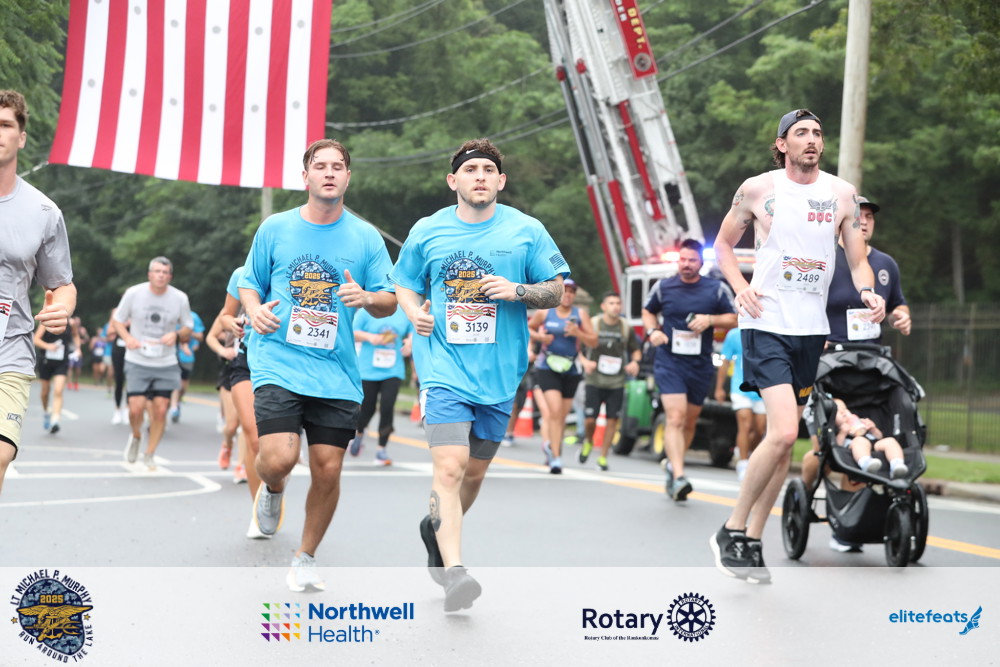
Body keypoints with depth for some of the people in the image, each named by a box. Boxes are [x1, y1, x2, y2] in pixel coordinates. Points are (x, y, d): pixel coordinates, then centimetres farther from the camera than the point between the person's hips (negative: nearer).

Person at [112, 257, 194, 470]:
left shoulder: (180, 298, -2)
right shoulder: (134, 293, -5)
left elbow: (188, 328, 9)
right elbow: (117, 320, 6)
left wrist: (176, 334, -13)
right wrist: (127, 337, -14)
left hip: (166, 364, 1)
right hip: (137, 362, -1)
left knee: (160, 410, -3)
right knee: (136, 408, -11)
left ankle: (149, 455, 16)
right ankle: (136, 436, 24)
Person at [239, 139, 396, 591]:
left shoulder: (366, 238, 6)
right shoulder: (274, 229, 5)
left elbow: (390, 302, 8)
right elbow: (250, 283, 15)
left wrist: (368, 298, -15)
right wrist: (255, 309, -7)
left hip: (337, 374, 2)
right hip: (278, 363, -1)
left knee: (327, 470, 0)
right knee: (279, 458, -19)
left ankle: (305, 560, 22)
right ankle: (272, 489, 20)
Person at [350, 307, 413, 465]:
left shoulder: (404, 313, 4)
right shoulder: (366, 311, -2)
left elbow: (413, 332, 16)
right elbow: (352, 333, 1)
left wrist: (410, 341, -6)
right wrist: (369, 337, -16)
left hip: (393, 371, 1)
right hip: (368, 370, -1)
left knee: (387, 408, -12)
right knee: (367, 409, 5)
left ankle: (382, 449, 1)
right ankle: (359, 434, 40)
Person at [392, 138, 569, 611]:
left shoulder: (526, 231, 3)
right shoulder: (427, 231, 4)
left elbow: (557, 291, 7)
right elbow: (405, 284, 16)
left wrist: (518, 291, -13)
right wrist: (415, 312, -5)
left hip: (500, 374, 2)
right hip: (444, 368, -2)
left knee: (474, 472, 13)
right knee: (450, 467, -18)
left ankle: (437, 528, 42)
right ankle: (453, 571, -22)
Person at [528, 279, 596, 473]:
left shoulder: (580, 314, 1)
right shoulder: (544, 313, 1)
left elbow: (594, 341, -2)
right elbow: (528, 327, 17)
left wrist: (578, 333, -20)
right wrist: (539, 336, -4)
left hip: (571, 371, 2)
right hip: (547, 368, -2)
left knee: (562, 415, 10)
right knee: (555, 410, -18)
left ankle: (548, 444, 37)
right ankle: (555, 457, -18)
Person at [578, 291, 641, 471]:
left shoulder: (626, 328, 4)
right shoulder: (592, 324, -3)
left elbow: (636, 350, 17)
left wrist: (635, 362, -4)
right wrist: (585, 362, -17)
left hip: (616, 382, 2)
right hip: (594, 380, -2)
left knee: (612, 419, -2)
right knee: (590, 419, -6)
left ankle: (603, 457, 10)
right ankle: (588, 442, 27)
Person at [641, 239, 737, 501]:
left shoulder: (717, 289, 2)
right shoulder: (663, 287, 3)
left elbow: (734, 319, 6)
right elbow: (648, 311, 19)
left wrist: (710, 320, -13)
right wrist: (652, 330, -2)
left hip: (701, 366, 2)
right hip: (669, 362, -2)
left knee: (690, 421, 13)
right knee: (675, 417, -18)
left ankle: (672, 465, 35)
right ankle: (678, 477, -26)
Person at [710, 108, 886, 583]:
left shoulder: (842, 194, 6)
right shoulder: (757, 189, -1)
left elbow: (858, 261, 9)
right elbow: (723, 244, 11)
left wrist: (868, 294, -12)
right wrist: (740, 288, -6)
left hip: (812, 329, 5)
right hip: (767, 325, -5)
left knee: (785, 442, 8)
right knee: (783, 432, -19)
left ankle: (752, 541, 19)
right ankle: (731, 531, -4)